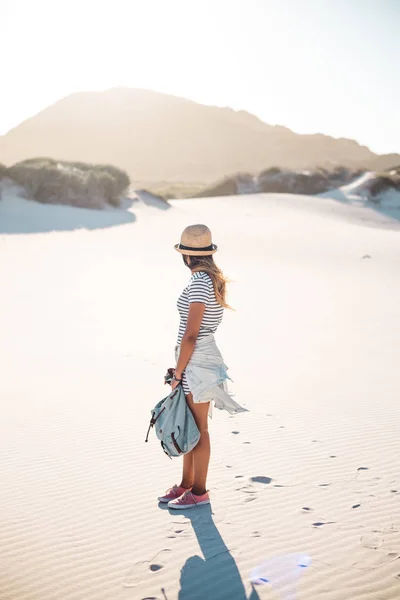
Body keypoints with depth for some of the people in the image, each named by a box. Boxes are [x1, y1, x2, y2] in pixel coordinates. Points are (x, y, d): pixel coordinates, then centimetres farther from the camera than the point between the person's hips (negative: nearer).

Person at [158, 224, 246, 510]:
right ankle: (186, 484, 29)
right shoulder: (212, 279, 9)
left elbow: (190, 335, -20)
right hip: (202, 359, 9)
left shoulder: (199, 283, -19)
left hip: (196, 363, -9)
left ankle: (199, 491, 15)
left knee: (198, 428, 3)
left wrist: (178, 372, -13)